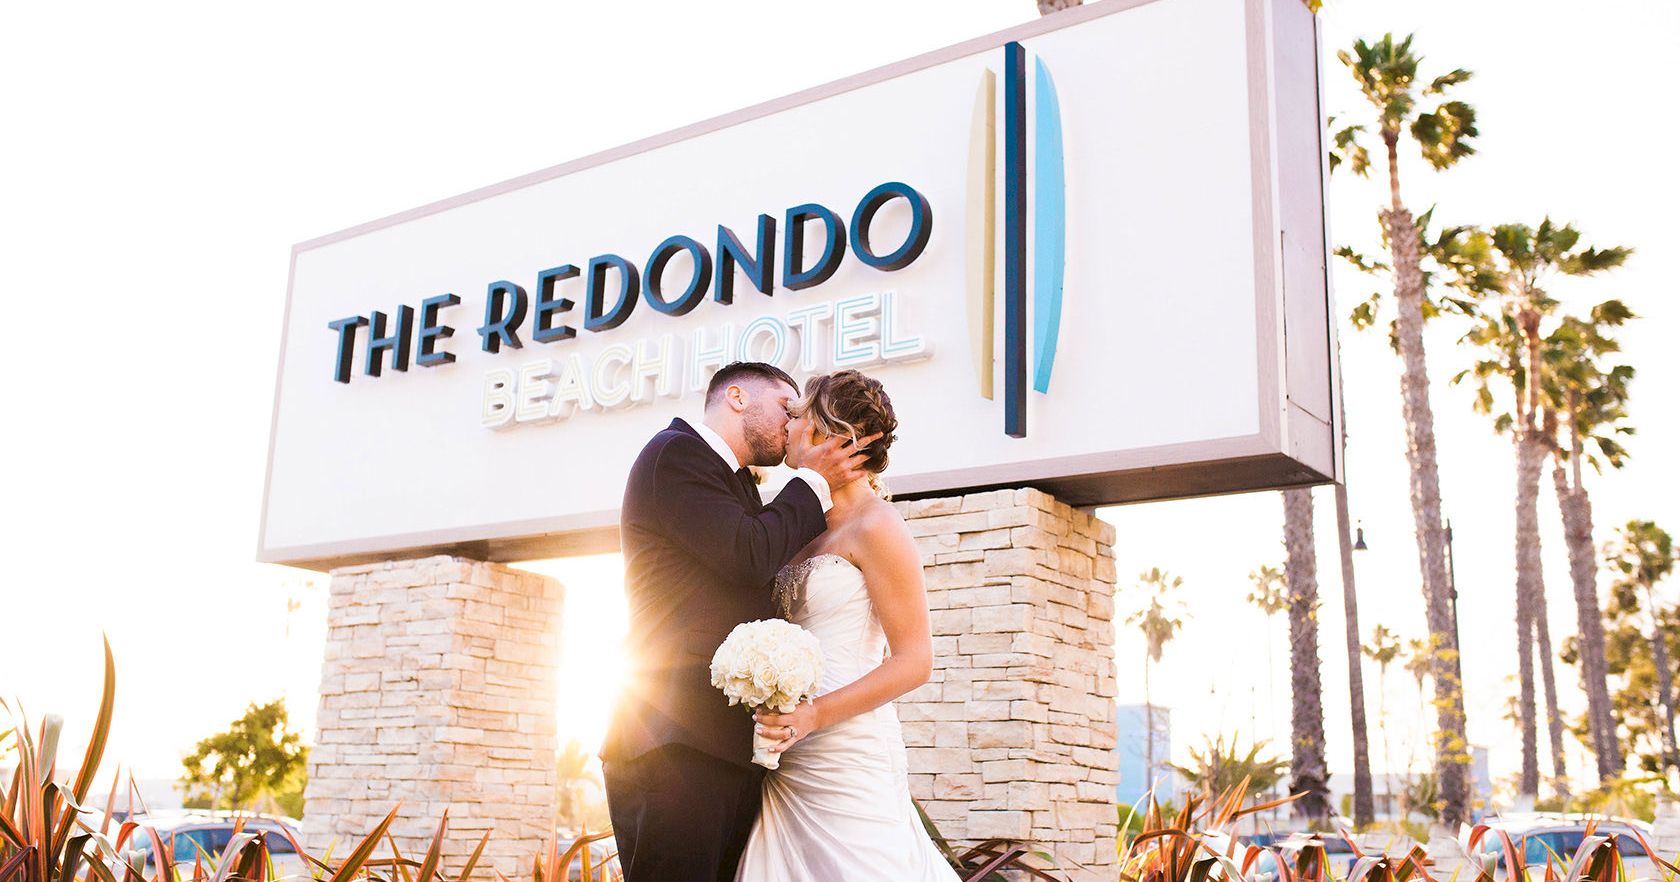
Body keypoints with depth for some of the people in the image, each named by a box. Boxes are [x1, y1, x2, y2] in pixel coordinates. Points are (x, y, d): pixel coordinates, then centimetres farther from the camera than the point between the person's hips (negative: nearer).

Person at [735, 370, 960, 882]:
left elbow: (914, 660, -11)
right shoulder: (812, 528, 16)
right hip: (789, 763, 7)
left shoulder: (875, 524, -7)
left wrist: (814, 715, -20)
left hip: (847, 758, -7)